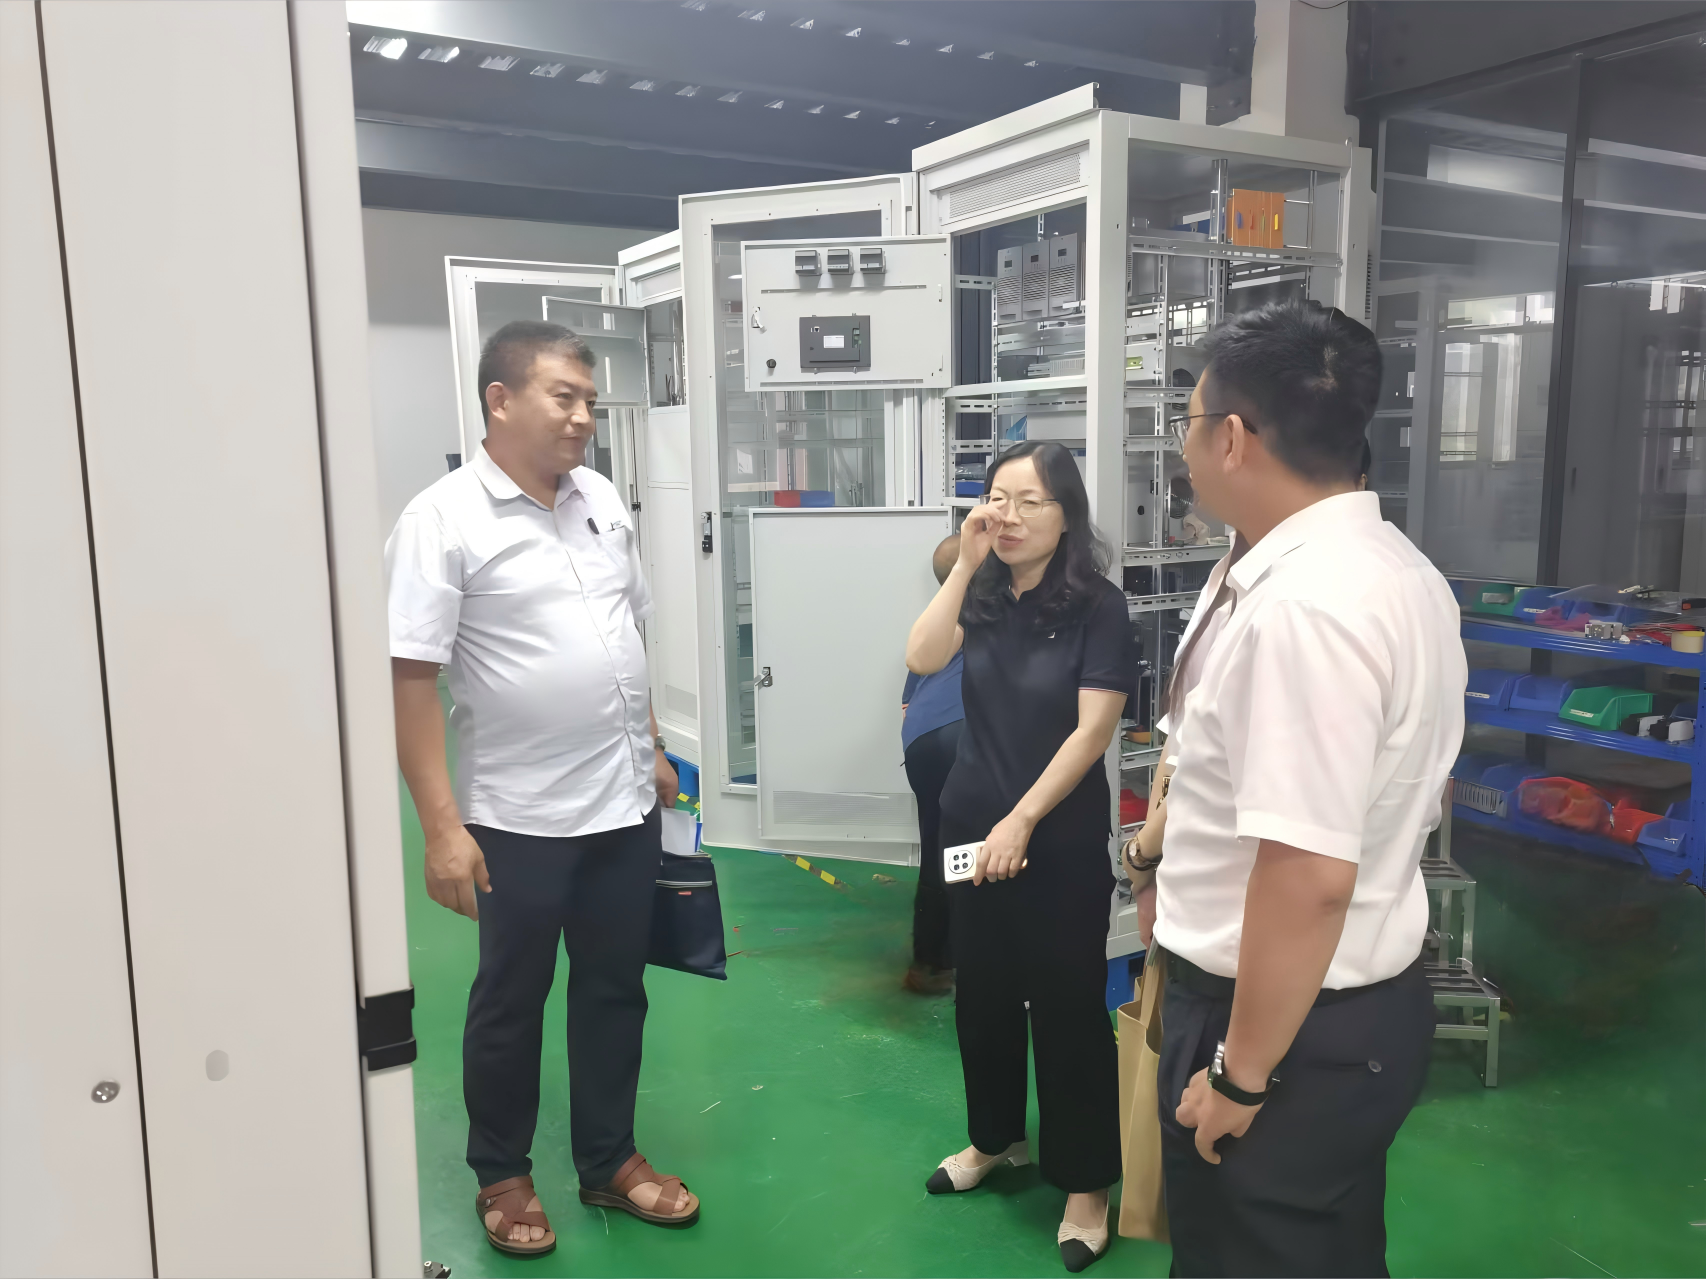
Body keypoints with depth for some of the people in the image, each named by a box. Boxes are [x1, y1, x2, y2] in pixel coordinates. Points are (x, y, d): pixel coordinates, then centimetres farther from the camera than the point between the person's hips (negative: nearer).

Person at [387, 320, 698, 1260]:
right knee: (510, 1002, 13)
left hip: (625, 802, 6)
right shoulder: (443, 520, -13)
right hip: (520, 818, -6)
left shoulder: (602, 500, 6)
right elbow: (411, 677, -16)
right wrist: (442, 827, -19)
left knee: (615, 989, 17)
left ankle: (609, 1161, 36)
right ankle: (502, 1177, 34)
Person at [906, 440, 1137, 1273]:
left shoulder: (1096, 606, -11)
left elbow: (1093, 729, -15)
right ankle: (995, 1137, 38)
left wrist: (1022, 820, -17)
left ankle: (1086, 1181, 20)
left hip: (1060, 838, -5)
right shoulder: (984, 596, 2)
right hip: (971, 825, 5)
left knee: (1067, 1004, 4)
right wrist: (965, 564, -19)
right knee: (981, 991, 17)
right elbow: (921, 657, -14)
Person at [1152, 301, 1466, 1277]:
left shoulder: (1300, 606, -27)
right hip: (1373, 1003, 9)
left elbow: (1310, 876, -30)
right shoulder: (1400, 569, 5)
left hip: (1293, 1025, -9)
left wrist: (1241, 1074, -19)